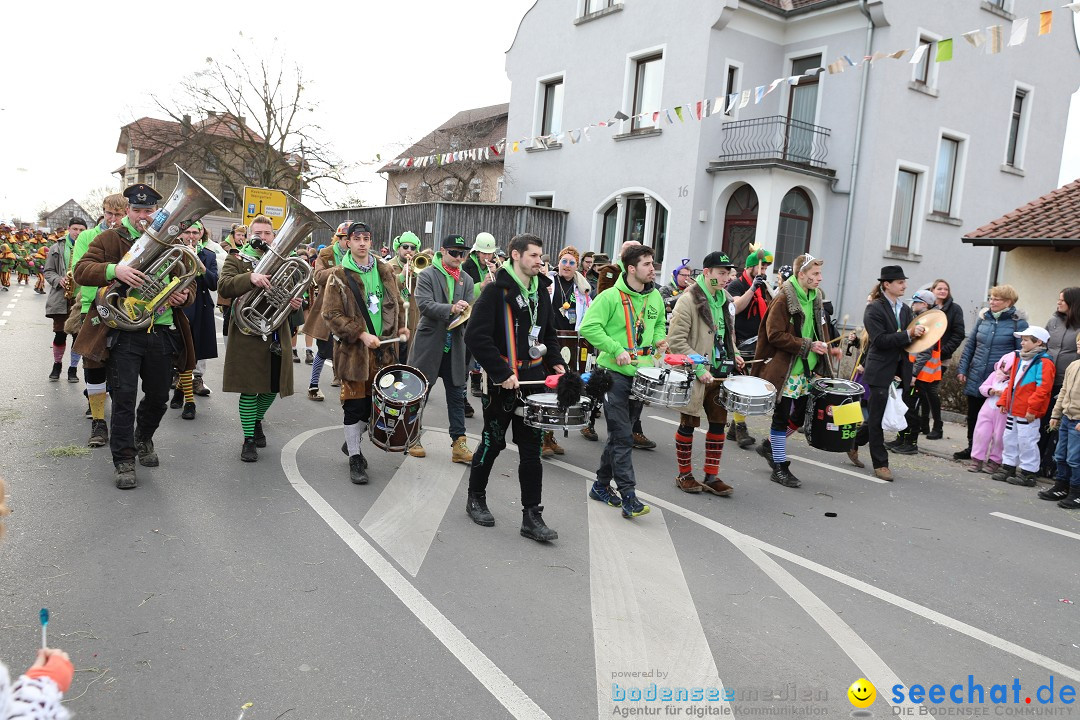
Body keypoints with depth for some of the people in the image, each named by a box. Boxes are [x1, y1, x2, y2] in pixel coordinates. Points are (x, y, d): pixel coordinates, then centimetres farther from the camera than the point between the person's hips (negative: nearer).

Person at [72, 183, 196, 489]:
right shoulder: (110, 239, 3)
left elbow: (189, 285, 15)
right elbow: (81, 270, -8)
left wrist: (184, 296, -9)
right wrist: (114, 270, -28)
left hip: (162, 334, 3)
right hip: (124, 334, -3)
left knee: (158, 397, 13)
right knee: (124, 397, -5)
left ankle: (143, 439, 40)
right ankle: (124, 461, 6)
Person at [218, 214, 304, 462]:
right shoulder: (237, 261, 1)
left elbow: (294, 293, 17)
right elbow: (223, 286, -16)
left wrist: (296, 303, -7)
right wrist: (250, 278, -33)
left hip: (276, 336, 4)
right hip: (248, 336, -4)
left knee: (272, 387, 12)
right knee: (250, 390, -1)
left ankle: (257, 421, 39)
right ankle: (249, 439, 11)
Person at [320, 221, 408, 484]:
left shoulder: (385, 271, 8)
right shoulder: (339, 276, -7)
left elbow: (396, 302, 22)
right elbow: (331, 314, -10)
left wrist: (400, 326, 9)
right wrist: (361, 334, -18)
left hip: (383, 348, 5)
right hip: (354, 350, -4)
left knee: (374, 401, 11)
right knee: (355, 404, 0)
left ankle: (352, 441, 34)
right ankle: (355, 458, 12)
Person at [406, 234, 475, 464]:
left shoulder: (466, 280, 10)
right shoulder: (427, 276, -3)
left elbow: (469, 310, 5)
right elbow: (424, 305, -16)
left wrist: (466, 312, -19)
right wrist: (451, 309, -28)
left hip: (454, 346, 4)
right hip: (429, 343, -4)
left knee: (457, 395, 4)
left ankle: (458, 443, 8)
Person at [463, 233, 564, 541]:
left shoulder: (540, 290, 10)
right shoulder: (497, 290, -12)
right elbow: (476, 336, -18)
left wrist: (555, 361, 6)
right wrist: (502, 373, -21)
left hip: (533, 380, 6)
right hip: (502, 383, -5)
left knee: (531, 450, 5)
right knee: (492, 443, 10)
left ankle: (532, 517, 10)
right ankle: (475, 498, 32)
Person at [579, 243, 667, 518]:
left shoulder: (655, 297, 10)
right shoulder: (610, 296, -11)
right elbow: (589, 327, -15)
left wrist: (659, 339, 6)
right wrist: (616, 350, -20)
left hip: (641, 373, 7)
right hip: (614, 373, -7)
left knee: (621, 432, 13)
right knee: (622, 436, -7)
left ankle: (602, 485, 26)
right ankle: (628, 496, -5)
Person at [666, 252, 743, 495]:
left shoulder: (725, 300, 10)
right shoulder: (688, 300, -13)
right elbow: (676, 341, -17)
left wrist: (733, 354, 7)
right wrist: (699, 368, -23)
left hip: (720, 374, 7)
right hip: (694, 376, -7)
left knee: (719, 423, 9)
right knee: (688, 424, 5)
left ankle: (711, 476, 21)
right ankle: (684, 475, 20)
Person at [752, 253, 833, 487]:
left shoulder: (816, 297, 11)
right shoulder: (783, 299, -13)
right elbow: (775, 335, -17)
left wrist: (822, 349, 8)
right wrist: (808, 346, -18)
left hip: (807, 371, 8)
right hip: (784, 371, -8)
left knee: (799, 417, 12)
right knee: (782, 417, 0)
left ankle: (769, 445, 33)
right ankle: (780, 467, 9)